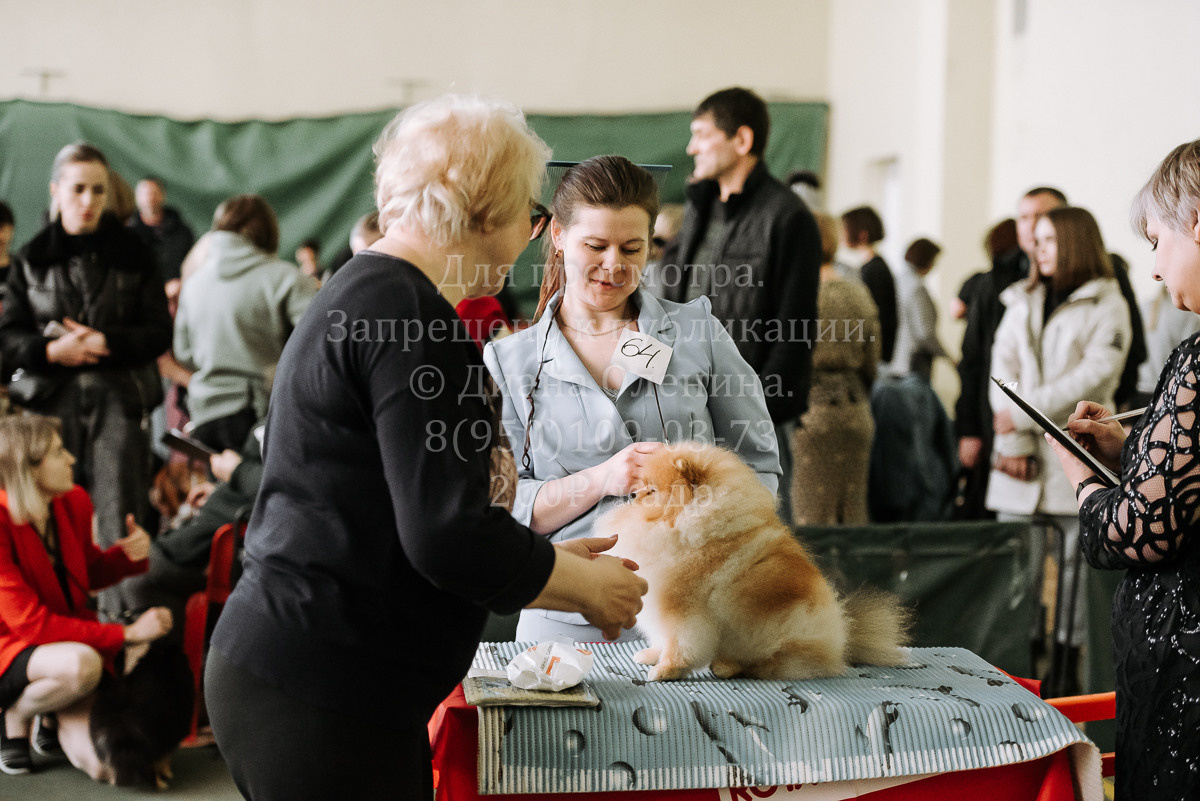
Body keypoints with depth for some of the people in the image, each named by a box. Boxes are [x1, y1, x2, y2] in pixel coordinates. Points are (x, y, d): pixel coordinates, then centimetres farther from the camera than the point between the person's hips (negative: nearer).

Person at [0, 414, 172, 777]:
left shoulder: (74, 502, -2)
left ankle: (54, 717, 19)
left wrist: (129, 555, -8)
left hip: (71, 639, 5)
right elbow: (30, 622, -24)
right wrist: (125, 634, -26)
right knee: (80, 664, -40)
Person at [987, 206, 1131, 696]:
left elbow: (1096, 374, -9)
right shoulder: (1022, 302, 17)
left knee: (1075, 564, 2)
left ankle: (1065, 669, 10)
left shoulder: (1106, 304, 3)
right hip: (1023, 455, 3)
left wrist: (1026, 414, -14)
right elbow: (1002, 366, 7)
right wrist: (1013, 441, -6)